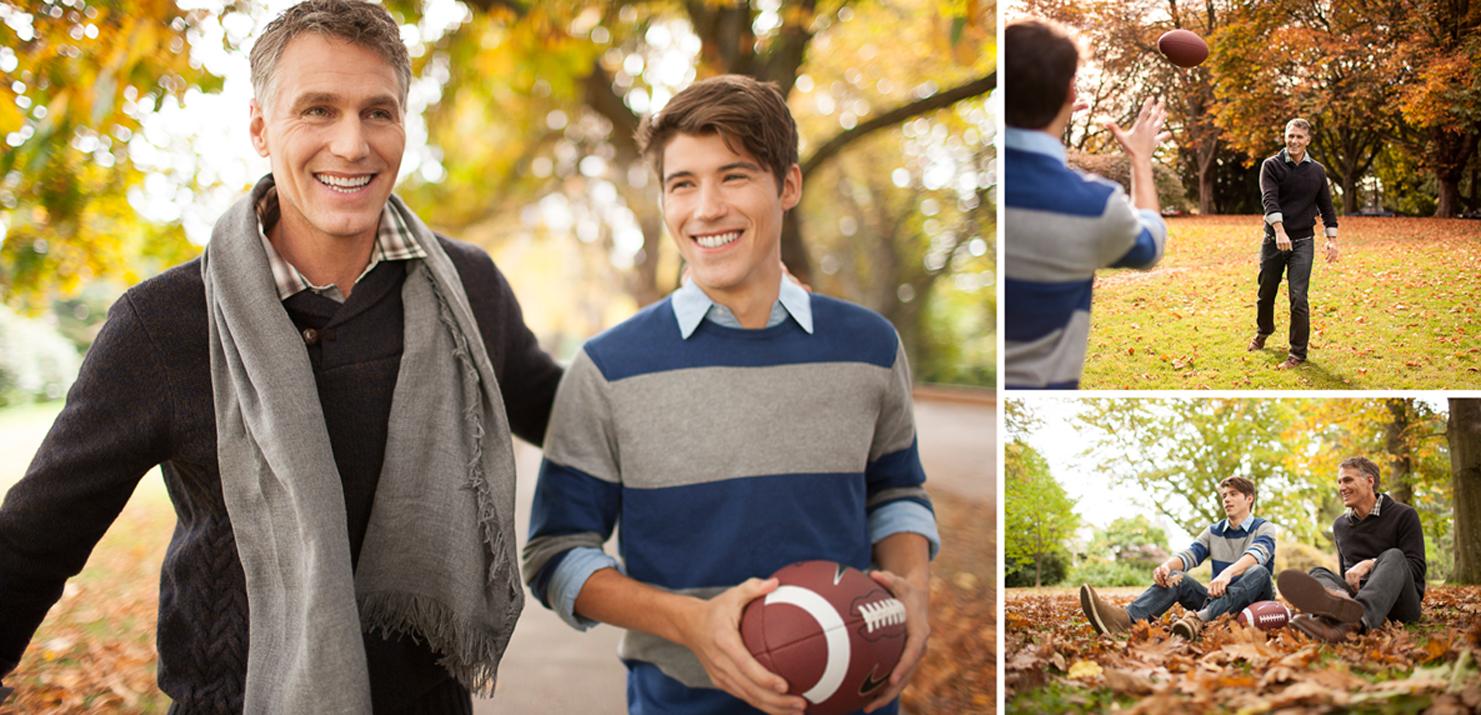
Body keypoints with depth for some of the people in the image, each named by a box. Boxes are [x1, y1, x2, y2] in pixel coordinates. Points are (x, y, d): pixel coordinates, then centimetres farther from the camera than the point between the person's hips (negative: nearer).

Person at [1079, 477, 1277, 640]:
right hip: (1219, 598, 4)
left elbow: (1256, 554, -20)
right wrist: (1167, 566, -25)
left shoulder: (1264, 528, 4)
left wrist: (1228, 573, -42)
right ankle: (1124, 618, -52)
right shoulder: (1213, 532, 19)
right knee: (1176, 577, -19)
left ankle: (1200, 619, -61)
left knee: (1259, 572, -34)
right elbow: (1189, 555, 1)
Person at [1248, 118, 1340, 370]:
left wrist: (1332, 239, 6)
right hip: (1273, 241, 0)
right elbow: (1269, 199, -16)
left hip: (1303, 242, 0)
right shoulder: (1271, 166, -2)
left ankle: (1298, 353, 2)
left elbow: (1326, 207, 14)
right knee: (1266, 293, 11)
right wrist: (1280, 230, -29)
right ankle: (1263, 332, 41)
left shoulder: (1317, 171, 7)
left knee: (1298, 297, -8)